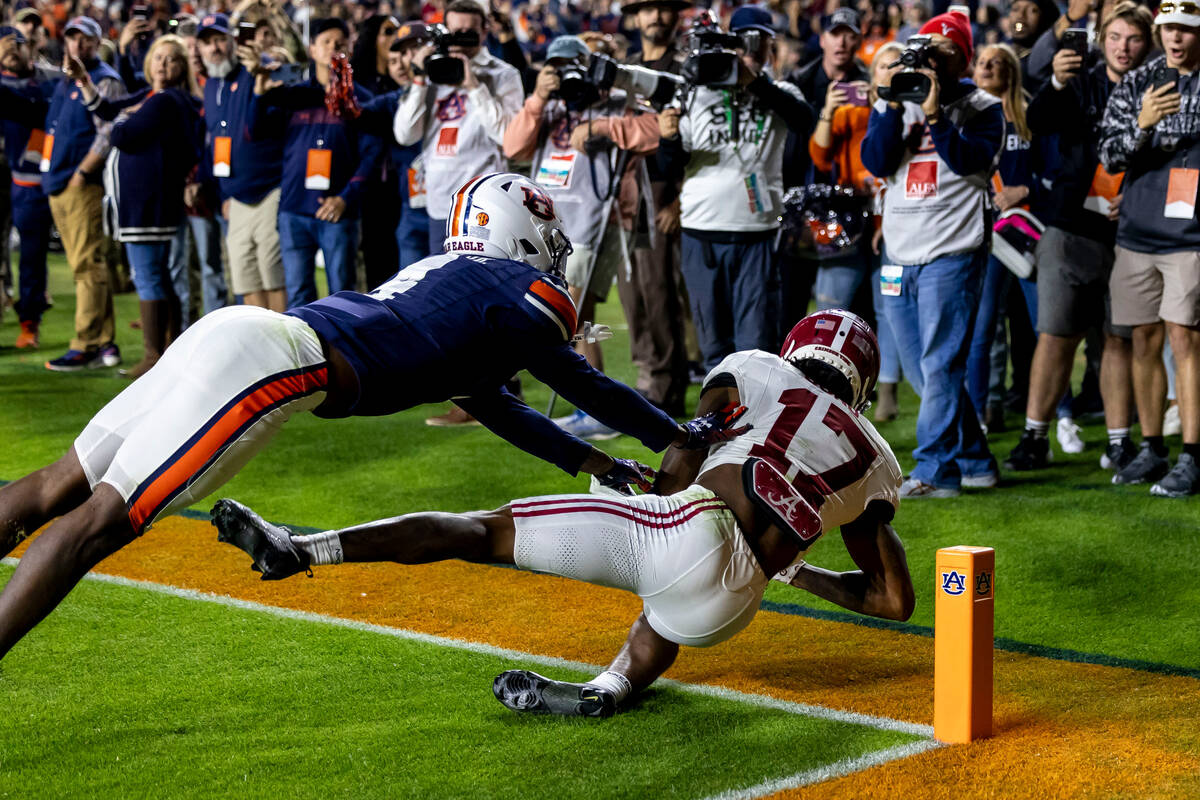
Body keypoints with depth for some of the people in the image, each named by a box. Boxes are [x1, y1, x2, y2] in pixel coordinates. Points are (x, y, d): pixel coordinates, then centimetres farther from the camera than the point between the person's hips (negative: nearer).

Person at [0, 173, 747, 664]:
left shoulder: (445, 278, 30)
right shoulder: (517, 291, 6)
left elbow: (494, 405, 37)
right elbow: (581, 385, 16)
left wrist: (604, 465, 41)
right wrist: (679, 436, 31)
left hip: (232, 333, 9)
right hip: (269, 363, -9)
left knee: (60, 489, 8)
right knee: (101, 518, -15)